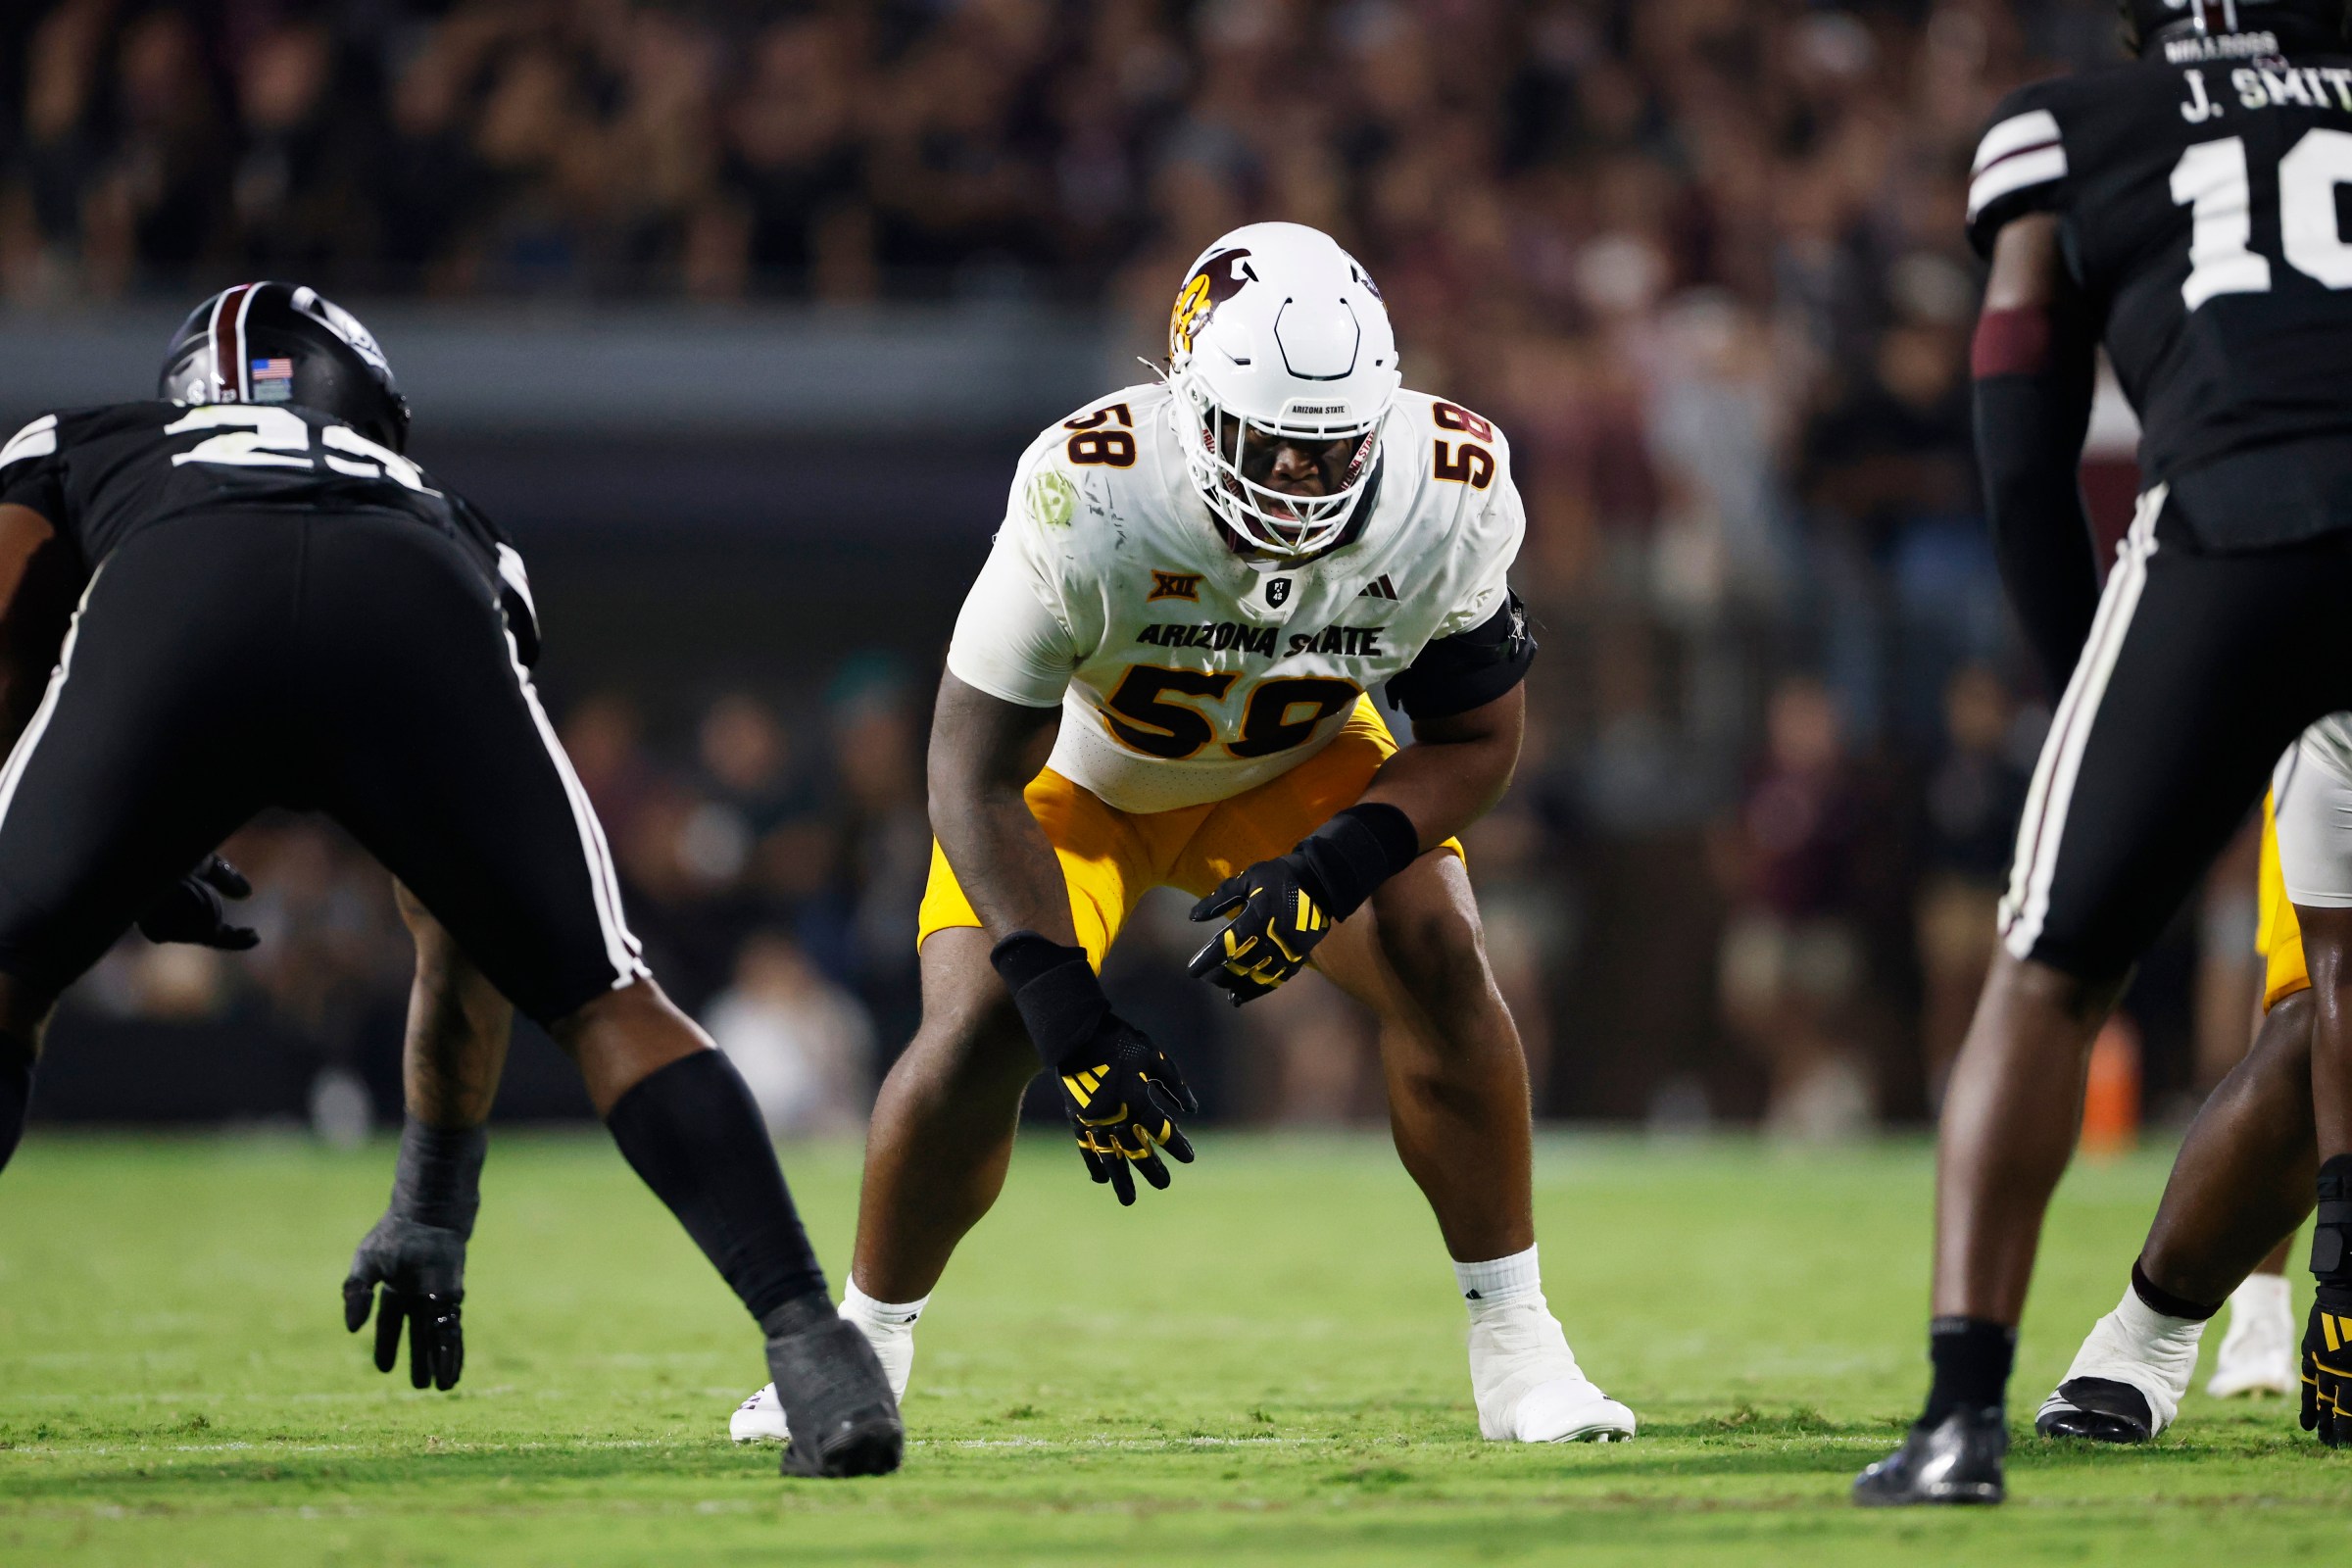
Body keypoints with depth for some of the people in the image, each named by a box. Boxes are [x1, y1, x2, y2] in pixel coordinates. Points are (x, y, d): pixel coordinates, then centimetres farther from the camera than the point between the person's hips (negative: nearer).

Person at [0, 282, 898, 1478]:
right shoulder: (447, 521, 46)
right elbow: (463, 940, 45)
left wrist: (130, 872, 38)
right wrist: (431, 1212, 50)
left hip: (168, 612, -1)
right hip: (413, 620, 1)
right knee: (603, 1003, 13)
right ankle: (812, 1348, -1)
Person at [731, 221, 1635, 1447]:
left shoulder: (1447, 497, -30)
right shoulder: (1088, 498, -39)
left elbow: (1475, 737, -13)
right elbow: (975, 777, -31)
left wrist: (1329, 873, -31)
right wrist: (1070, 1019, -37)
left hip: (1299, 763, 2)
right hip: (1078, 766, -2)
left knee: (1439, 963, -20)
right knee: (980, 1033, -19)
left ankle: (1514, 1345, -5)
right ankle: (862, 1345, 7)